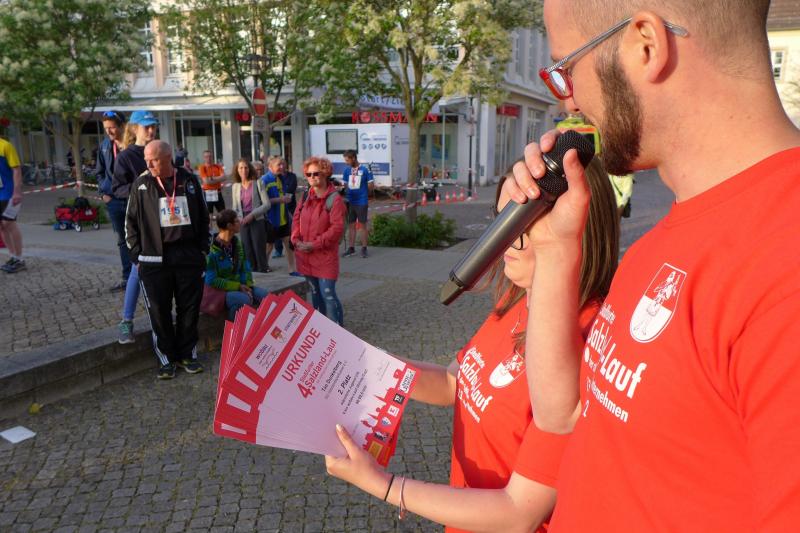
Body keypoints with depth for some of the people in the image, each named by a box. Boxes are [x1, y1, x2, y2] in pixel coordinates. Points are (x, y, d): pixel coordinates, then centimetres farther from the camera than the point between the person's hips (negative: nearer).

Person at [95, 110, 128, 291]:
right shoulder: (104, 146, 6)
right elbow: (99, 172, 16)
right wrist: (103, 192, 6)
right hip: (114, 200, 6)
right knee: (122, 240, 14)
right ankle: (127, 277, 24)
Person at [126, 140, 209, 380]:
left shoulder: (189, 181, 6)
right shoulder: (142, 184, 2)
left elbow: (203, 217, 13)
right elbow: (131, 222, 6)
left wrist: (203, 249, 8)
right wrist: (137, 254, 0)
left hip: (189, 256, 1)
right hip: (155, 259, -1)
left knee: (189, 308, 7)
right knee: (159, 312, 2)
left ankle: (187, 354, 21)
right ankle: (165, 358, 16)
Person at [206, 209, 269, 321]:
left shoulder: (237, 243, 6)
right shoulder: (212, 249, -19)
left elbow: (245, 269, 10)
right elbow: (211, 281, -18)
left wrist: (248, 286, -8)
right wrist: (238, 286, -18)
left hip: (238, 286, 7)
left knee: (264, 295, -10)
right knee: (244, 299, -32)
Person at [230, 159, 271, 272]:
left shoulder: (258, 183, -2)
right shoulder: (235, 186, 10)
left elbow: (266, 204, -6)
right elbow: (235, 208, 16)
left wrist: (252, 215, -14)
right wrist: (239, 218, -4)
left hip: (257, 220, -3)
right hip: (243, 222, 3)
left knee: (259, 249, -1)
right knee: (247, 250, 5)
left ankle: (263, 271, 9)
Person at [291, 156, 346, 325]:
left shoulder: (334, 199, -13)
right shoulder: (306, 196, 9)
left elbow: (337, 228, -18)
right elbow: (297, 218, 13)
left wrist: (315, 244, -18)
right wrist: (296, 240, -4)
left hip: (325, 254, -6)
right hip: (305, 254, 7)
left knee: (328, 294, -9)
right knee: (315, 292, 17)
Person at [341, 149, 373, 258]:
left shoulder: (365, 169, -8)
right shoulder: (347, 170, 4)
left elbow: (371, 185, -2)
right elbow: (345, 184, 12)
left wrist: (365, 194, 4)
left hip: (362, 202, -4)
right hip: (350, 202, 4)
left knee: (362, 225, 3)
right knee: (351, 225, 9)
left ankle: (364, 248, 10)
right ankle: (351, 248, 17)